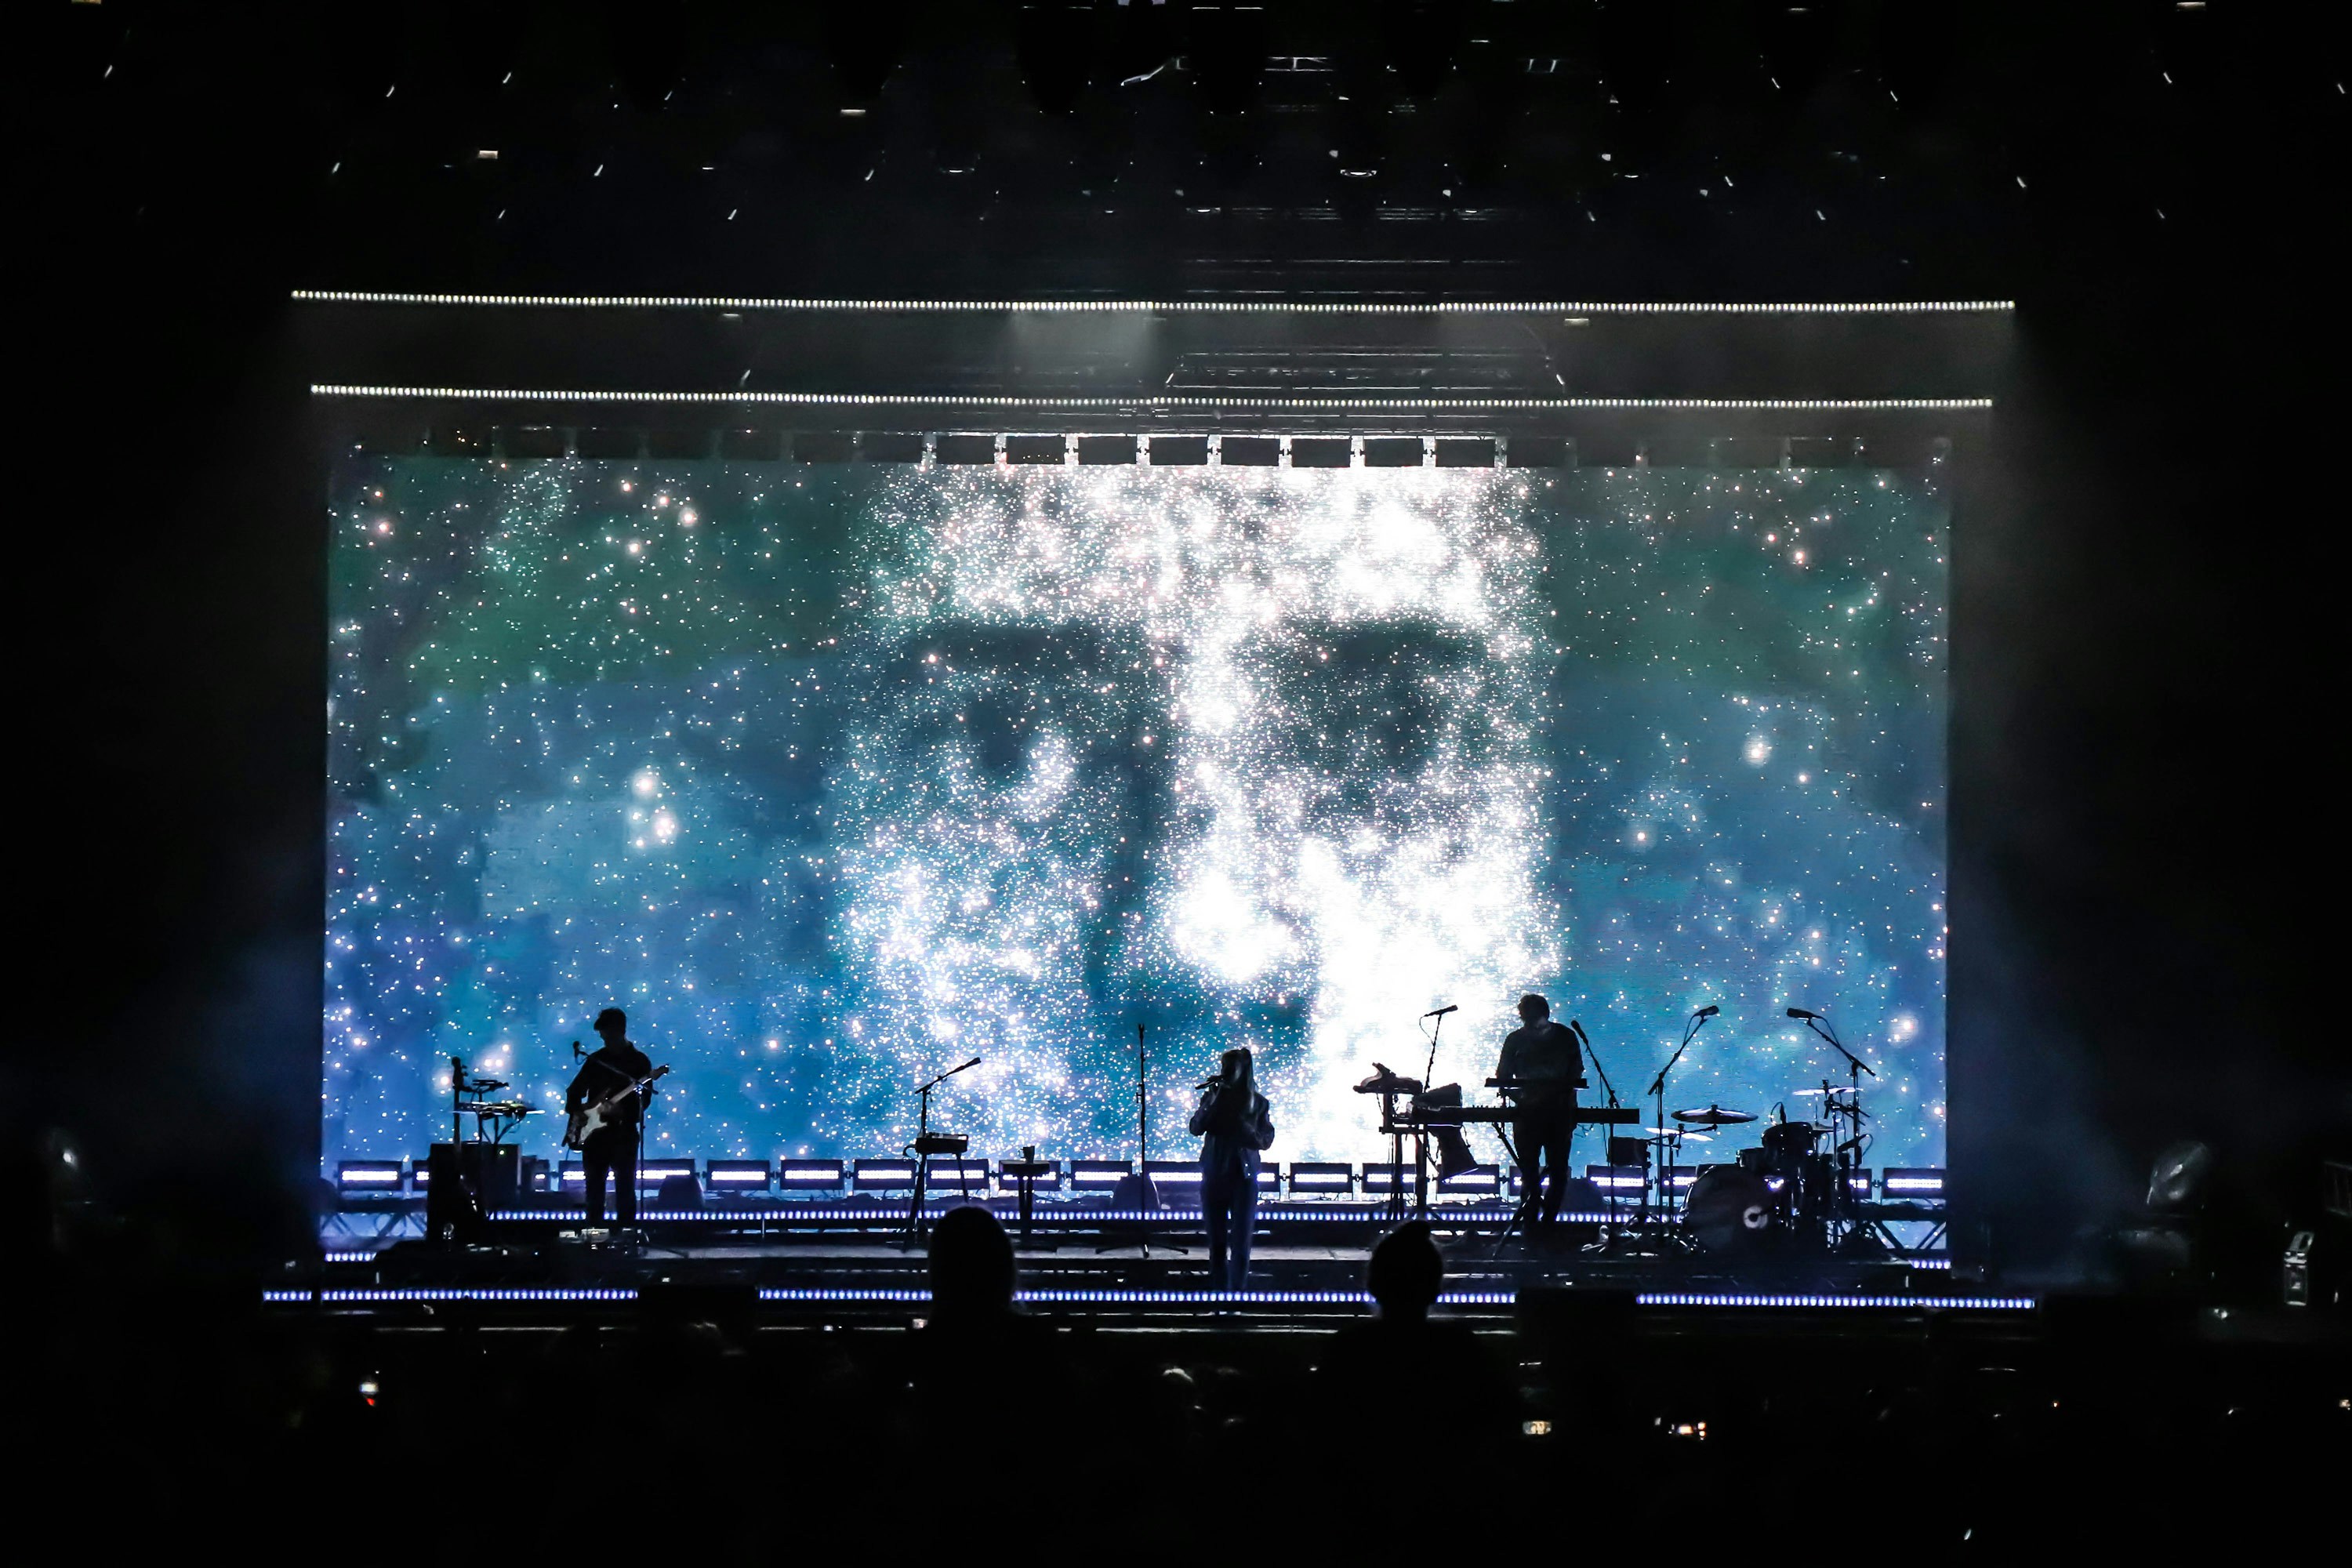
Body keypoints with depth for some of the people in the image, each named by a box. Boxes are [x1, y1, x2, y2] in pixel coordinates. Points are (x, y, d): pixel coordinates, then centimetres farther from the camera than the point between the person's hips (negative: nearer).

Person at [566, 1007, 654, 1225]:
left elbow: (644, 1099, -7)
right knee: (594, 1188, 5)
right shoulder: (596, 1060, 11)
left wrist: (625, 1111, -24)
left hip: (624, 1133, -4)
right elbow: (575, 1091, 16)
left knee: (625, 1187, -5)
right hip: (594, 1132, 4)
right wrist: (575, 1109, -3)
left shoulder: (639, 1062, 1)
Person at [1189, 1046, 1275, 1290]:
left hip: (1244, 1176, -1)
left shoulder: (1258, 1102, 3)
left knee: (1240, 1241, -8)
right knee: (1217, 1240, 3)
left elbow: (1266, 1141, 4)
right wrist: (1213, 1100, -15)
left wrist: (1246, 1129, -15)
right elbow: (1196, 1128, -6)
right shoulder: (1212, 1096, 5)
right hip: (1214, 1175, 1)